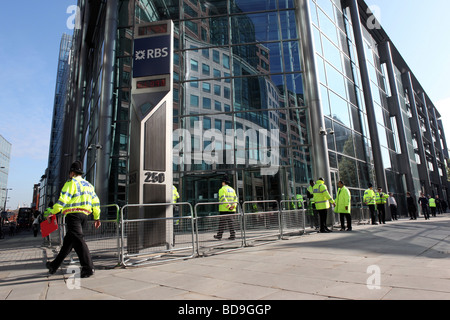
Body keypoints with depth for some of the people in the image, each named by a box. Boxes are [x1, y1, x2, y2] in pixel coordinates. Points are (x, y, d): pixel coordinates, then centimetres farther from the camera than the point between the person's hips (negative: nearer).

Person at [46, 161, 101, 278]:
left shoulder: (71, 183, -3)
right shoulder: (88, 185, 20)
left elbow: (63, 200, -14)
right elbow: (95, 202, 17)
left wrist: (52, 213, -7)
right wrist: (97, 218, 21)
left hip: (73, 214, -8)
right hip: (84, 215, 8)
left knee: (78, 240, -14)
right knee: (68, 242, 18)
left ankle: (88, 267, -21)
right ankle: (55, 265, 32)